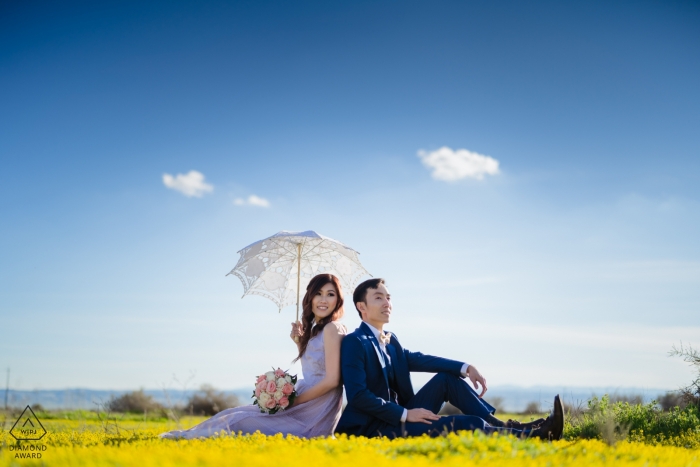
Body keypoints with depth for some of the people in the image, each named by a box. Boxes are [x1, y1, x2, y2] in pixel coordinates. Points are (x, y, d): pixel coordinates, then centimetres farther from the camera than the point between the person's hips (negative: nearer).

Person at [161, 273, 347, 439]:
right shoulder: (315, 330, 14)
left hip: (313, 416, -8)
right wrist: (300, 342, 8)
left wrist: (292, 402, -11)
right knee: (235, 415, 6)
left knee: (236, 421, -6)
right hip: (305, 407, 8)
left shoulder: (332, 328, -13)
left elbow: (332, 380, -18)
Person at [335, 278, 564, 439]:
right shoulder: (354, 342, -12)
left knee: (446, 378, 0)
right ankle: (534, 436, -11)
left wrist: (466, 368, -10)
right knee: (467, 424, -17)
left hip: (398, 418, 8)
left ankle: (503, 426, -4)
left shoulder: (391, 341, 15)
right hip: (373, 428, -8)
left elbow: (418, 359, 4)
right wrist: (405, 414, -22)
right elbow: (357, 395, -20)